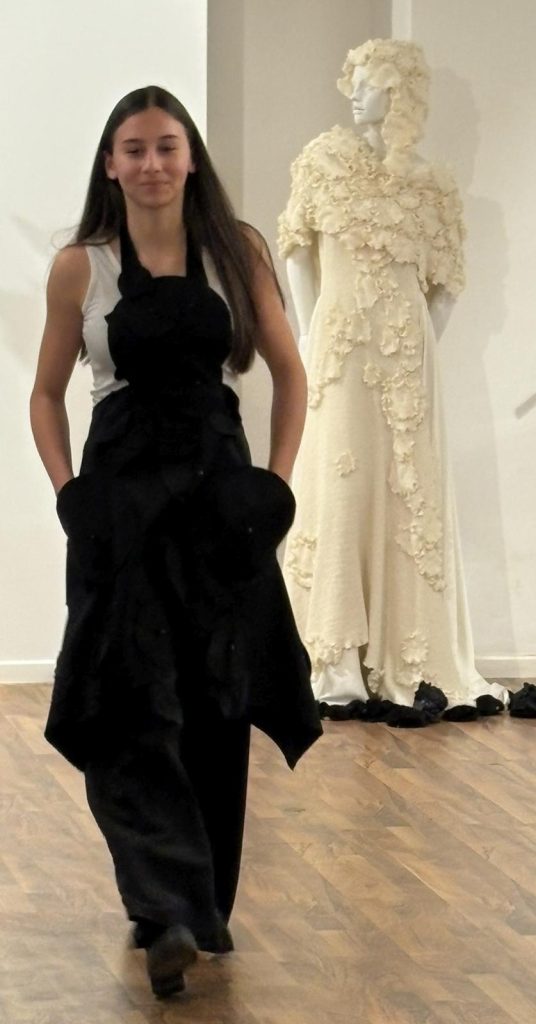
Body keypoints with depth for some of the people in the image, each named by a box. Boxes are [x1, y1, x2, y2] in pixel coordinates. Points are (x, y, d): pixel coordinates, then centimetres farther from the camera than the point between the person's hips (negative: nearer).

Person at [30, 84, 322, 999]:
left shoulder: (238, 252, 3)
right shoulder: (79, 268, 1)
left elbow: (289, 373, 9)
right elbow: (47, 392, 9)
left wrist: (277, 481, 0)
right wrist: (68, 491, -4)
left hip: (218, 491, 1)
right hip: (120, 493, -1)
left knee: (215, 703, 6)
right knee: (127, 706, -12)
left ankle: (204, 902, 20)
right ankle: (169, 912, -16)